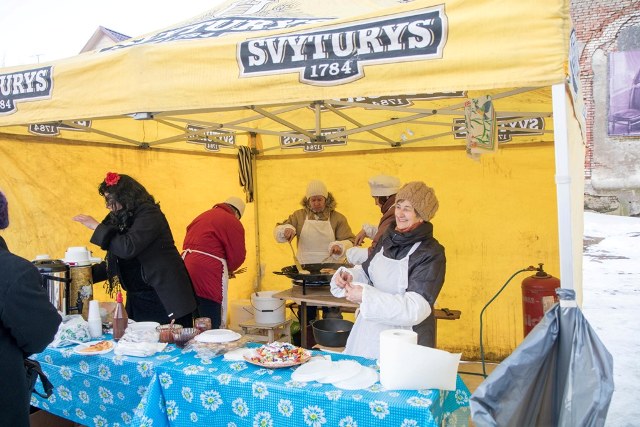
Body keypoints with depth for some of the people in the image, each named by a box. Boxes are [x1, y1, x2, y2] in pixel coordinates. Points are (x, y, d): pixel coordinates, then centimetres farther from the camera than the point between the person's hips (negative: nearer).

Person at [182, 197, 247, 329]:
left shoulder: (202, 216, 22)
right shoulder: (233, 223, -1)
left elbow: (187, 245, 20)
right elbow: (238, 256, -4)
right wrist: (228, 270, 17)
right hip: (208, 273, -8)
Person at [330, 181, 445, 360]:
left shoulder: (431, 253, -16)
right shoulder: (387, 239, 5)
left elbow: (415, 308, -23)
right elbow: (366, 272, 16)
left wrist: (366, 297, -28)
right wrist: (348, 276, -6)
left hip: (405, 341, -6)